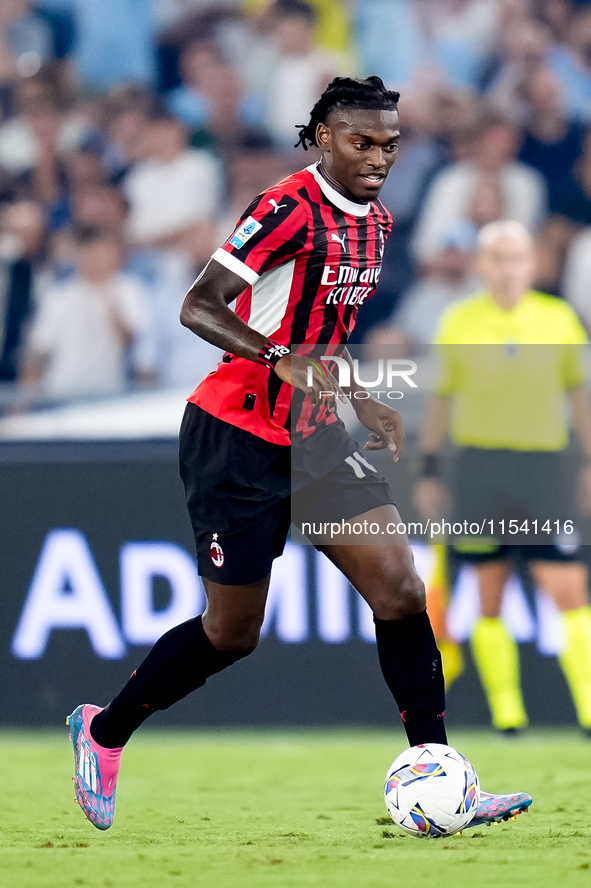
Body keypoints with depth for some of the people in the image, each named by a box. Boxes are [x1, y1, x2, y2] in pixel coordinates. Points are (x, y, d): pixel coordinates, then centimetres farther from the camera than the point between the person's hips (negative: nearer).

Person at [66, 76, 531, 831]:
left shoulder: (374, 222, 9)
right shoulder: (289, 209, -17)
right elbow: (198, 308, -20)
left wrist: (364, 401, 11)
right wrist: (283, 360, -34)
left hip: (311, 435, 7)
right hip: (237, 436, -7)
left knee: (401, 590, -9)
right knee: (232, 632, 2)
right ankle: (102, 732, 27)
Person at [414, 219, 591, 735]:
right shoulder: (458, 323, 3)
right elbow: (441, 399, 11)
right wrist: (429, 471, 10)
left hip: (542, 467, 0)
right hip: (479, 467, 0)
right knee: (488, 600, 2)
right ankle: (506, 712, 10)